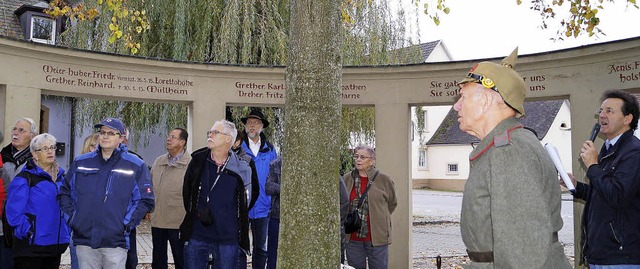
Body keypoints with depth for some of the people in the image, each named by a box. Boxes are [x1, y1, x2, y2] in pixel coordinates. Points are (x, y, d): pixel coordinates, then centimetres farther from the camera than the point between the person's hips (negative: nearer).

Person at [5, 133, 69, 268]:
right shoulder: (24, 178, -8)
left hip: (56, 245, 6)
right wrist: (28, 232, -17)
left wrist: (66, 232, 11)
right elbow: (14, 212, -13)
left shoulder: (61, 176, 11)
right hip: (31, 246, -6)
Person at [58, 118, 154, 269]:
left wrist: (127, 224, -7)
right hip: (83, 240, 3)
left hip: (116, 241, -3)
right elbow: (64, 193, 18)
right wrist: (71, 218, 7)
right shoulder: (80, 162, 9)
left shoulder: (136, 165, 0)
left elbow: (145, 200, 0)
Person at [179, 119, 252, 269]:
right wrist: (198, 213, 3)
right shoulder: (198, 162, 2)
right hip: (196, 236, 2)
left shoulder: (240, 169, -3)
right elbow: (186, 193, 11)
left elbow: (245, 204, 5)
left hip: (228, 239, -1)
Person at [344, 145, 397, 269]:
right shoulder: (347, 179, 3)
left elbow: (392, 202, 11)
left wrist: (380, 219, 10)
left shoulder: (383, 179, -2)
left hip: (377, 237, -2)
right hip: (353, 238, 2)